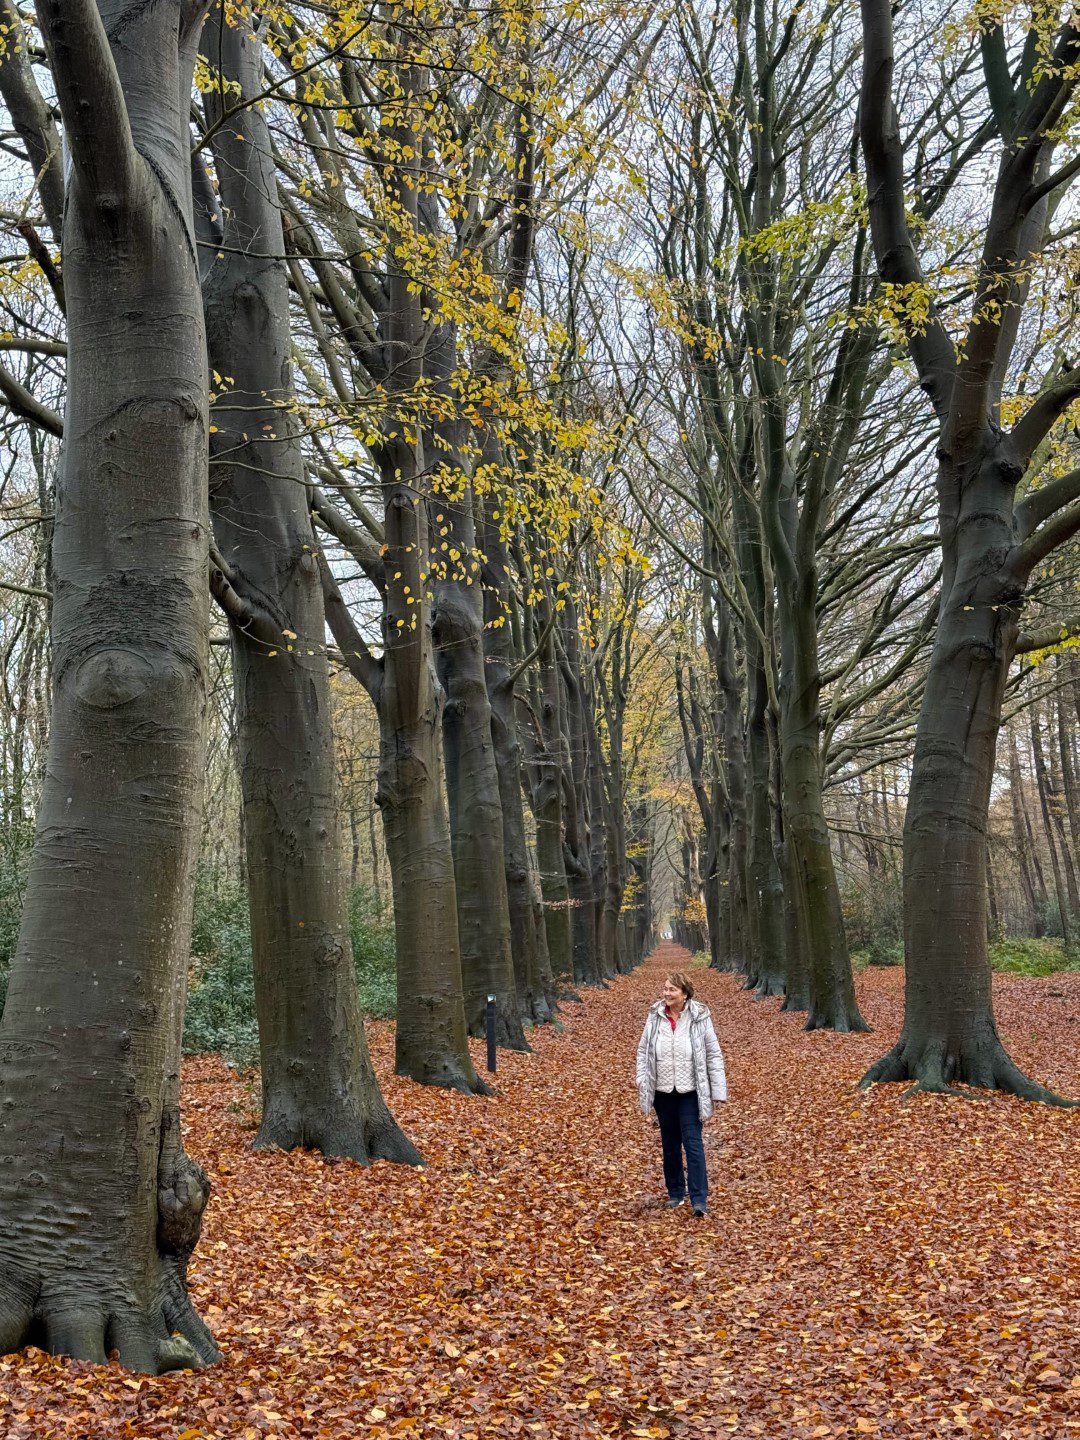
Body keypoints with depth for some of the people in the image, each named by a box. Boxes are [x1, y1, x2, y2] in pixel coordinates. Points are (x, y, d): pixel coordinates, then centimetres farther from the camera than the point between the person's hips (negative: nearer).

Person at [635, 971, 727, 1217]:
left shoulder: (699, 1017, -10)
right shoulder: (655, 1016, -2)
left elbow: (714, 1055, -4)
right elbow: (643, 1050, 6)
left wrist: (717, 1091, -6)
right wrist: (642, 1080, -3)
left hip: (690, 1092, -3)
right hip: (663, 1092, 3)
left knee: (693, 1142, -7)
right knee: (670, 1143, 14)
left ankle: (699, 1199, -3)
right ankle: (675, 1192, 27)